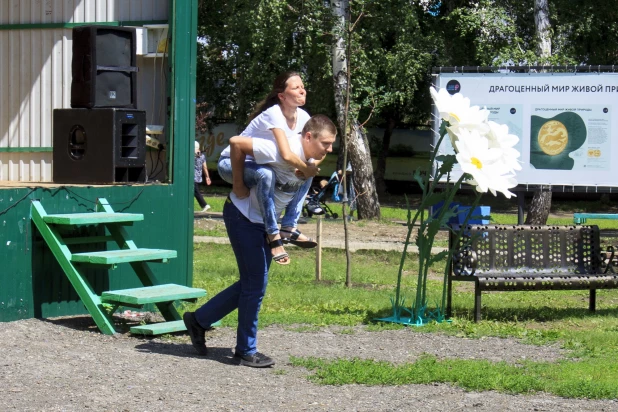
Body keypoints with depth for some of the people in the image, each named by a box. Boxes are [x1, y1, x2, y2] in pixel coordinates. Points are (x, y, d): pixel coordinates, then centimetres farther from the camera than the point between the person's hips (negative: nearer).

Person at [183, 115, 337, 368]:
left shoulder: (310, 160, -1)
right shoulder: (285, 151, -28)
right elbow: (237, 142, -31)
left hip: (264, 223, 9)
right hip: (243, 216, -9)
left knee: (253, 283, 14)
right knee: (255, 284, -4)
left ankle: (199, 320, 25)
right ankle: (246, 351, 8)